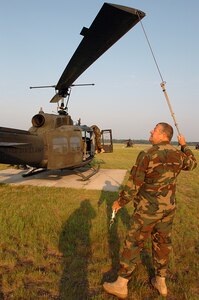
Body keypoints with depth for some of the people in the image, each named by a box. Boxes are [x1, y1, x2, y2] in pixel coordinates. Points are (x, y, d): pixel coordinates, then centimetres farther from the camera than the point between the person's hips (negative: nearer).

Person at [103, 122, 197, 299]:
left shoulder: (147, 155, -19)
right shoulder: (178, 155, -1)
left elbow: (133, 184, -16)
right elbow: (192, 164, 23)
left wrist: (120, 202, -2)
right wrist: (184, 145, 36)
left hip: (148, 209, -6)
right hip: (168, 208, 6)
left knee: (133, 244, 6)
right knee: (163, 243, 19)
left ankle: (121, 285, 19)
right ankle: (161, 282, 35)